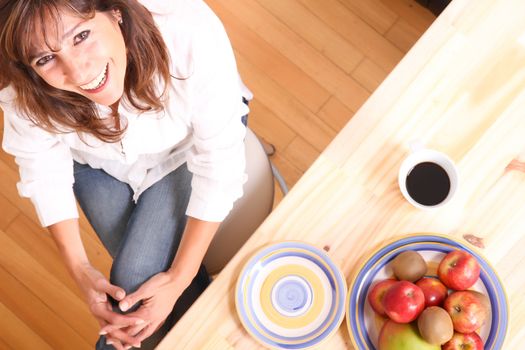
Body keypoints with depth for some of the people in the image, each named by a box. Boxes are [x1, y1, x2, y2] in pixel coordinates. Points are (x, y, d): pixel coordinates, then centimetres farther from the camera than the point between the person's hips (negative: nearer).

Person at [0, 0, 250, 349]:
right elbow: (43, 170, -12)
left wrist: (178, 279, -26)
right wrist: (81, 270, -16)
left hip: (186, 146, -1)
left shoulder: (191, 32, -40)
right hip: (98, 159, 2)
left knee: (135, 279, -13)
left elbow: (219, 164, -28)